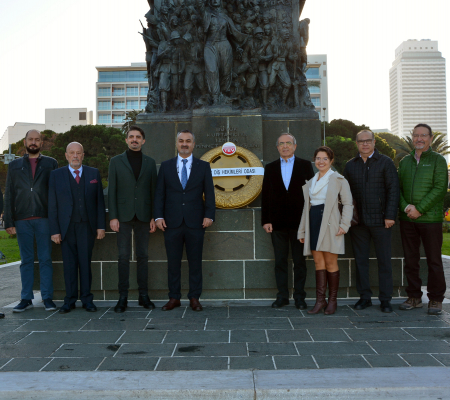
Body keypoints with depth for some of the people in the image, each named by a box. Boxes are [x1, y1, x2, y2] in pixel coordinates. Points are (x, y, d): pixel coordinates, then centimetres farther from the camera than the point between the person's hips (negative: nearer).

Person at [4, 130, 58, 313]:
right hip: (22, 220, 2)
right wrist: (9, 221, 2)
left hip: (44, 218, -1)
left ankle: (47, 298, 9)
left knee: (45, 259, 1)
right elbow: (9, 195, 10)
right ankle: (26, 299, 14)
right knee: (26, 260, 7)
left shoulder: (51, 163, 9)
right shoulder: (14, 165, 13)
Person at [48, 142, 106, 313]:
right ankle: (70, 300, 14)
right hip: (66, 227, 0)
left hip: (87, 227, 0)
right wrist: (54, 230, -3)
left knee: (85, 263, 2)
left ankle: (87, 299, 13)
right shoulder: (56, 175, 6)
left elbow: (100, 201, 7)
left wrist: (101, 226, 0)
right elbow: (52, 205, 3)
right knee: (69, 264, 4)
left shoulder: (94, 173, 9)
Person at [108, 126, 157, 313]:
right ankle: (123, 296, 6)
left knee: (143, 256, 6)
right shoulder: (116, 161, 6)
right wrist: (113, 217, -6)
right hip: (123, 215, -1)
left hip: (143, 216, 1)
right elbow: (112, 191, 2)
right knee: (124, 256, -1)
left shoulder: (150, 162, 10)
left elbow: (153, 190, 8)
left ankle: (143, 295, 14)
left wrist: (154, 217, 1)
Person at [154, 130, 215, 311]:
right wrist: (158, 216, -3)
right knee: (173, 262, 5)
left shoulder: (203, 166, 8)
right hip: (172, 222, 1)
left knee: (195, 261, 4)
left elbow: (209, 193, 4)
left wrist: (209, 215, -7)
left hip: (195, 222, 0)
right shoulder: (166, 166, 9)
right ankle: (174, 298, 16)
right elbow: (159, 193, 7)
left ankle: (194, 298, 14)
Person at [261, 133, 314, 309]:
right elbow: (265, 196, 7)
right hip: (277, 222, 2)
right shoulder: (270, 168, 10)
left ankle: (299, 296, 15)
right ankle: (282, 296, 16)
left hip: (299, 221, -1)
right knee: (280, 261, 7)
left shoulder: (305, 166, 5)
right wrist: (265, 220, -1)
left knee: (299, 261, 6)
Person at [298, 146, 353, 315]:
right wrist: (302, 231, 18)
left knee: (330, 262, -1)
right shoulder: (310, 182, 18)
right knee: (318, 262, 4)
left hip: (329, 224, -5)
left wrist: (344, 225, -12)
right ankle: (320, 301, 7)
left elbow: (348, 203, -1)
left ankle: (332, 301, 10)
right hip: (313, 223, 5)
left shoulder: (338, 179, 2)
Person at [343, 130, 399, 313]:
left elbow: (393, 189, -2)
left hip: (380, 220, -3)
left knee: (384, 260, 3)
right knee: (360, 260, 7)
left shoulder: (385, 162, 3)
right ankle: (364, 297, 18)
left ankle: (385, 299, 13)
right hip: (358, 221, 3)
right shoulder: (350, 165, 12)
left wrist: (390, 215, -10)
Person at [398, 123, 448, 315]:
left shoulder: (438, 160, 1)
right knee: (410, 260, 8)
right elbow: (398, 188, 10)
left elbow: (440, 188, -8)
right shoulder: (405, 161, 14)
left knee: (434, 260, 2)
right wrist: (406, 207, -8)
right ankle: (414, 297, 19)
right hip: (407, 220, 4)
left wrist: (419, 209, -14)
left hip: (430, 218, -4)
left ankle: (435, 300, 12)